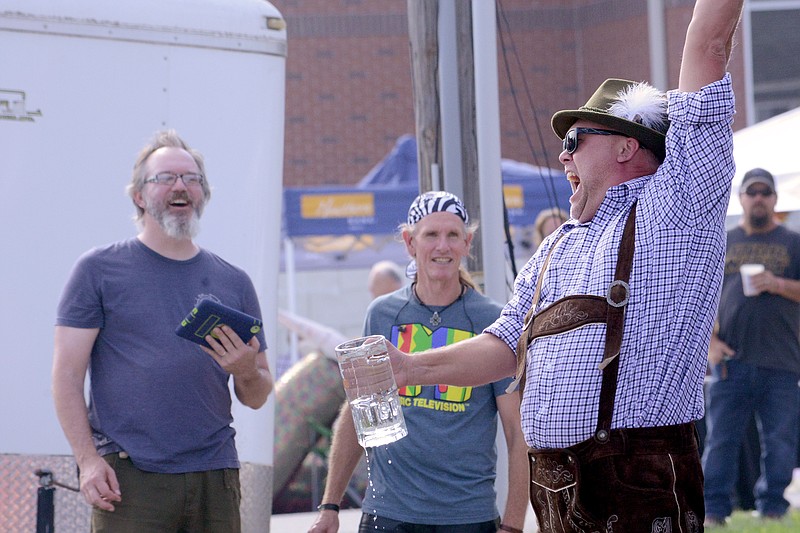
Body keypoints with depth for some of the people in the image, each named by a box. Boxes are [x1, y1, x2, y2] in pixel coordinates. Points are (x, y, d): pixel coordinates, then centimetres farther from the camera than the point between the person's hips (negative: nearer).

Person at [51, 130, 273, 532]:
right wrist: (88, 459, -11)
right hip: (128, 476, -4)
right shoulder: (100, 269, 5)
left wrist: (247, 372, -5)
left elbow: (256, 399, 18)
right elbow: (67, 374, 0)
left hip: (214, 474, 4)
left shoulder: (234, 283, 15)